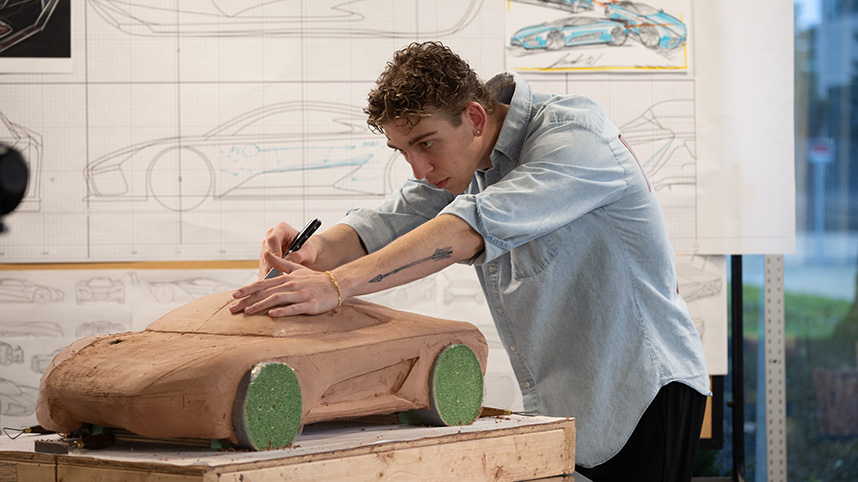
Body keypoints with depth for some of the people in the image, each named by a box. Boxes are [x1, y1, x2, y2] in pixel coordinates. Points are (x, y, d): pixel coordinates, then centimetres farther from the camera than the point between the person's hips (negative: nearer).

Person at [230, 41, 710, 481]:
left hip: (643, 394, -7)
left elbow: (473, 228, -34)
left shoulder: (575, 134, -21)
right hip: (559, 407, 8)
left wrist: (337, 285, -40)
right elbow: (386, 224, -2)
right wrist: (315, 251, -27)